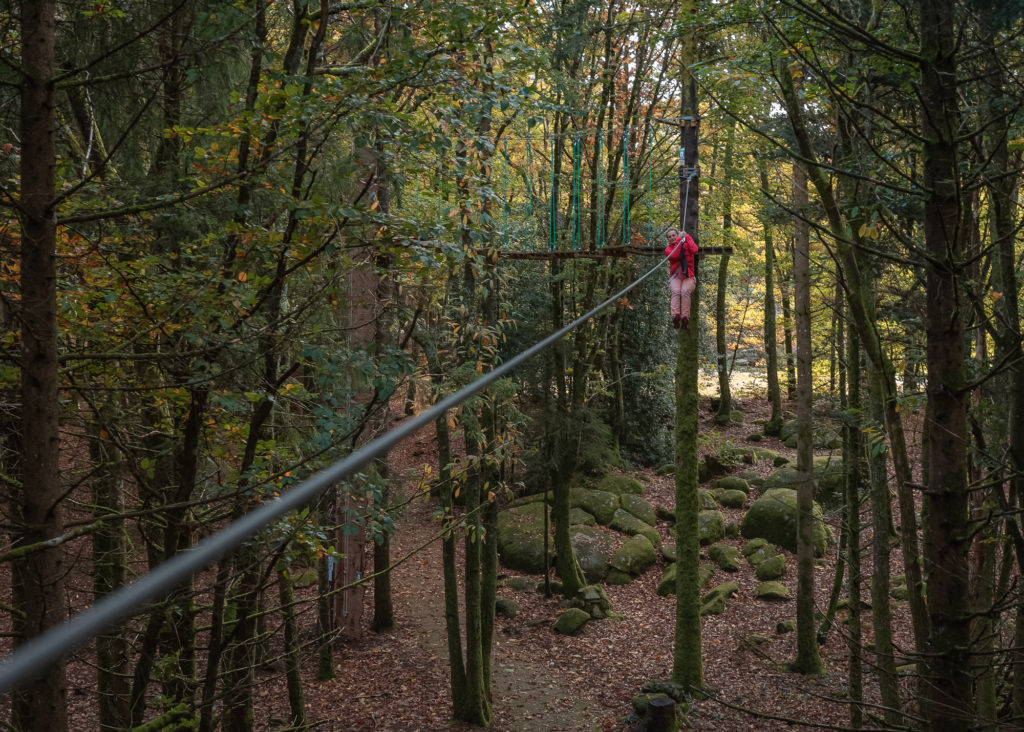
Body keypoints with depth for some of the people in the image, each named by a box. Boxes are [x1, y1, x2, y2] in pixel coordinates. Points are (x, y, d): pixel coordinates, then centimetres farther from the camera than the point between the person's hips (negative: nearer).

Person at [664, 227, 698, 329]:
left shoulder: (686, 245, 13)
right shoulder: (668, 249, 13)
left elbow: (694, 250, -10)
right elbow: (674, 255, -10)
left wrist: (687, 237, -3)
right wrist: (679, 240, -6)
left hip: (688, 277, 0)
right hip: (675, 277, 0)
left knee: (685, 291, -34)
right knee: (675, 291, -34)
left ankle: (685, 317, -46)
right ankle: (675, 317, -51)